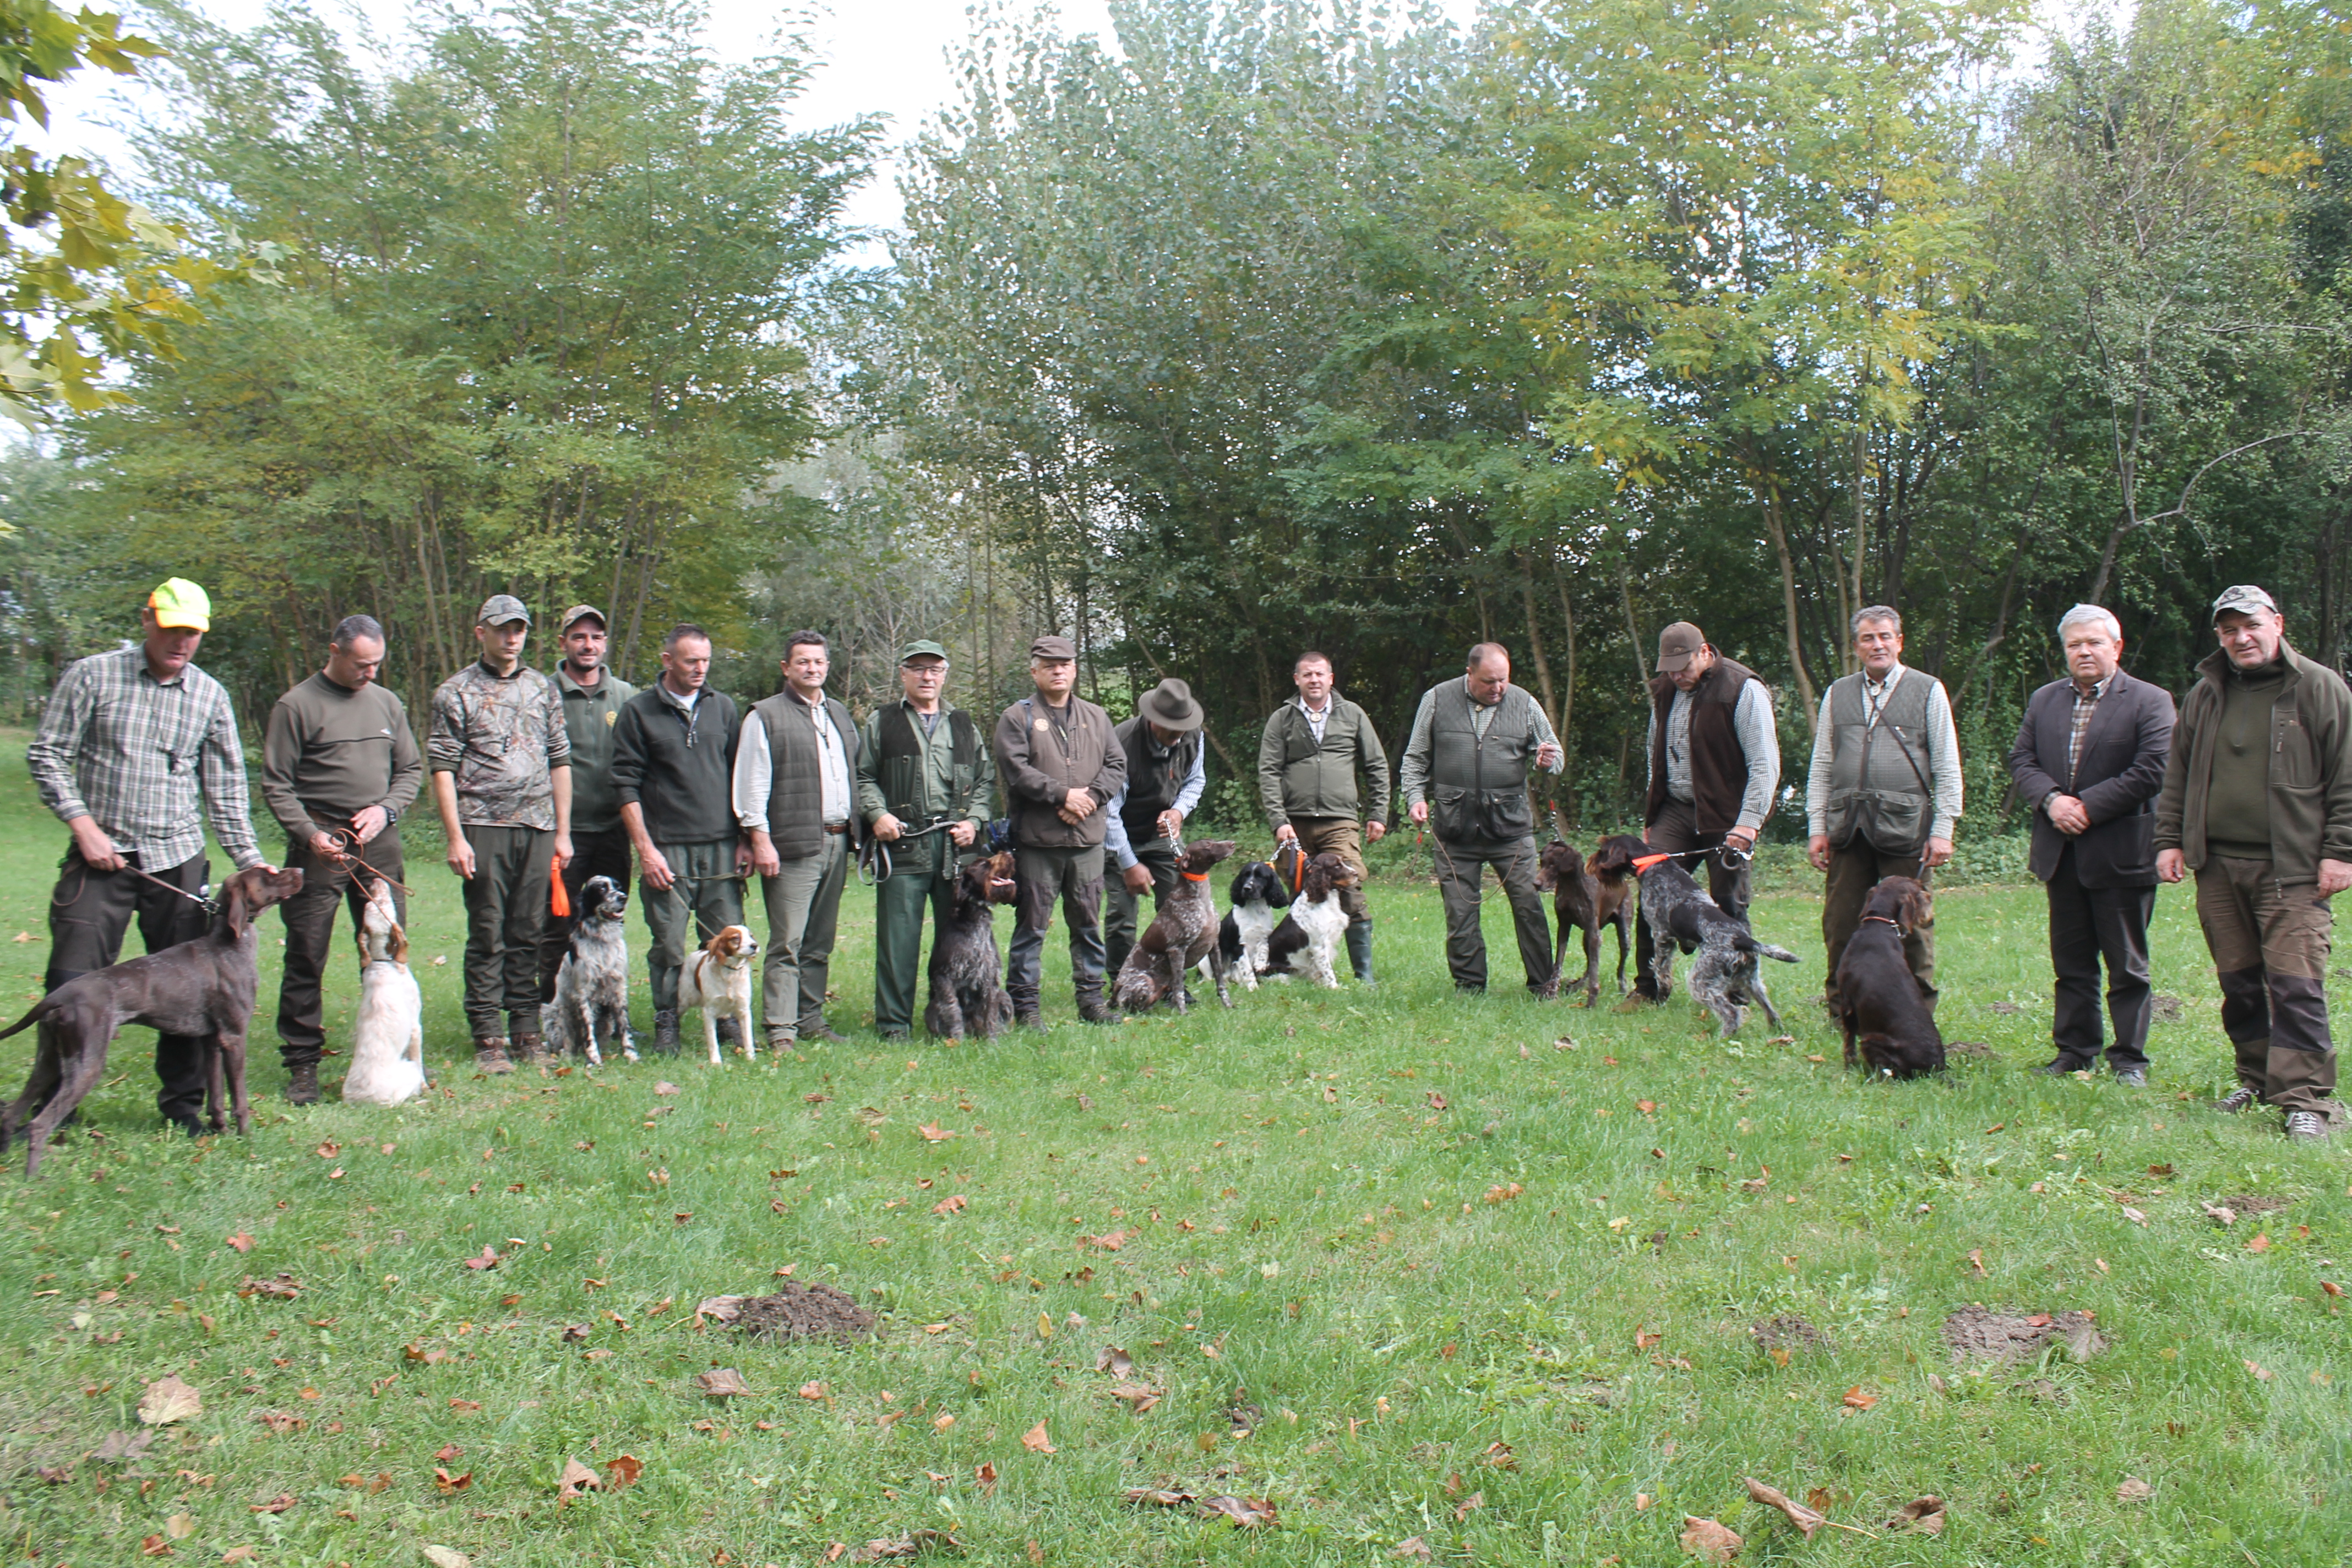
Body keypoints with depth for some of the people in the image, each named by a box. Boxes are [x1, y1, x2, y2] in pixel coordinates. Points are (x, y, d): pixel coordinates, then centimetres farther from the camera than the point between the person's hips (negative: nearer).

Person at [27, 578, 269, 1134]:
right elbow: (47, 755, 2)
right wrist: (83, 825, -9)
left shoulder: (210, 696, 8)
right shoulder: (92, 676, 0)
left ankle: (182, 1102, 17)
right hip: (102, 857, -2)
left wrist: (250, 861, 5)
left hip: (178, 859, 2)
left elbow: (225, 787, 11)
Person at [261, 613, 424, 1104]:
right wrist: (309, 834, -14)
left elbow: (411, 769, 17)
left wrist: (385, 809, -1)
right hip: (320, 844, -4)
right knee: (306, 958, -1)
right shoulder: (298, 705, -2)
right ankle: (302, 1063, 7)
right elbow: (276, 784, -2)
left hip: (380, 843, 4)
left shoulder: (387, 703, 13)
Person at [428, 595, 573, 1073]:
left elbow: (560, 761, 16)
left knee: (529, 934, 7)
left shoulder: (543, 689, 14)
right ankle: (488, 1039, 5)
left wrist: (563, 831, 10)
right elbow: (442, 769, -2)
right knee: (488, 936, -1)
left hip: (538, 827, 3)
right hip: (484, 825, -3)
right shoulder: (456, 692, 2)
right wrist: (456, 838, -9)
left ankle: (527, 1031, 14)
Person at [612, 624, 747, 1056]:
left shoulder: (723, 707, 12)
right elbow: (626, 786, 0)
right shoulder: (638, 712, 2)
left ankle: (729, 1023, 13)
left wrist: (745, 839, 8)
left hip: (721, 848, 3)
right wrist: (645, 849, -7)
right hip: (667, 850, -3)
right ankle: (666, 1029, 10)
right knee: (669, 947, -1)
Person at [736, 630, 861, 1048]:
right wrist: (760, 838, -13)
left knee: (820, 943, 11)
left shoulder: (840, 715, 20)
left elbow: (859, 774, 23)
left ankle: (811, 1020, 18)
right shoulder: (766, 716, -1)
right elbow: (752, 783, -5)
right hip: (793, 844, -6)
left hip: (837, 842, 6)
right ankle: (780, 1030, -6)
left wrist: (856, 832, 14)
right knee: (787, 943, -8)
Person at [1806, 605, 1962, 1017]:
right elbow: (1821, 767, 15)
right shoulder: (1837, 694, 15)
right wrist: (1816, 827, 8)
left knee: (1912, 927, 1)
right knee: (1840, 927, 3)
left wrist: (1942, 829, -3)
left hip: (1905, 828, -3)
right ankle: (1841, 1015, 14)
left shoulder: (1928, 691, 7)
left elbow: (1947, 769, 4)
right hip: (1847, 828, 3)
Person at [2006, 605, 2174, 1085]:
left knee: (2127, 966, 3)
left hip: (2121, 853, -5)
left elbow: (2151, 771, -13)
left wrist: (2088, 808, -15)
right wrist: (2051, 799, -12)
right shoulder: (2044, 700, 12)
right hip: (2061, 854, 5)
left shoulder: (2150, 701, -4)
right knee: (2071, 963, 11)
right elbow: (2021, 760, 7)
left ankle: (2129, 1058, 11)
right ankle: (2074, 1052, 19)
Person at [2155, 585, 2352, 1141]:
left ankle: (2305, 1101, -7)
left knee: (2296, 985, -10)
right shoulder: (2204, 695, 14)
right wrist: (2170, 840, 11)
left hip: (2292, 869, -4)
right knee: (2238, 983, 10)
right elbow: (2177, 776, 19)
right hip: (2218, 866, 5)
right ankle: (2257, 1080, 23)